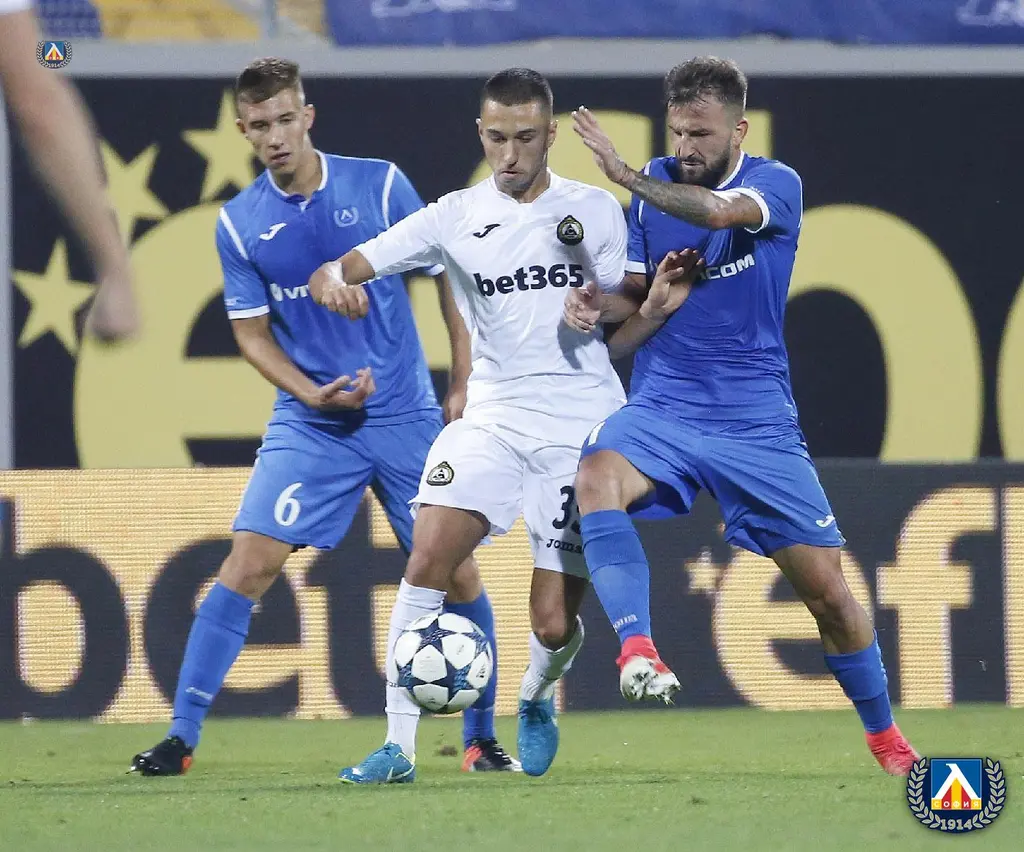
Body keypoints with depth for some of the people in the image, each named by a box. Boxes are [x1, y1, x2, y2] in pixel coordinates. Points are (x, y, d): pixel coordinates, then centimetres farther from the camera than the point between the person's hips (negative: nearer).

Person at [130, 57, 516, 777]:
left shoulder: (380, 185, -5)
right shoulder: (239, 223, -1)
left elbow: (448, 278, 4)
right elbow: (253, 334, 6)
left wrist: (465, 382, 0)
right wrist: (312, 393, -11)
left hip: (406, 415, 0)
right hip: (308, 423, 0)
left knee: (457, 572, -1)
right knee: (250, 562, -12)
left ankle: (482, 737, 16)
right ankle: (182, 737, -8)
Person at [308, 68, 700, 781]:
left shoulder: (594, 209, 4)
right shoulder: (455, 216, 3)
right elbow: (345, 270, -3)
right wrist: (334, 280, -27)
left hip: (582, 425, -1)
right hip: (494, 419, 1)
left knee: (554, 623, -3)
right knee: (429, 551, -24)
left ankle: (537, 698, 35)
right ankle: (398, 743, -19)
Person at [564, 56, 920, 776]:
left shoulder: (777, 184, -5)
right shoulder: (656, 185, 6)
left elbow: (720, 210, -30)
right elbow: (626, 328, 11)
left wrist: (624, 173, -26)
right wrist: (656, 306, -11)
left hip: (757, 419, -2)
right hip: (661, 406, 2)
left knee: (826, 586, 0)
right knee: (597, 477, -33)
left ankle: (886, 737, 21)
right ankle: (638, 651, -42)